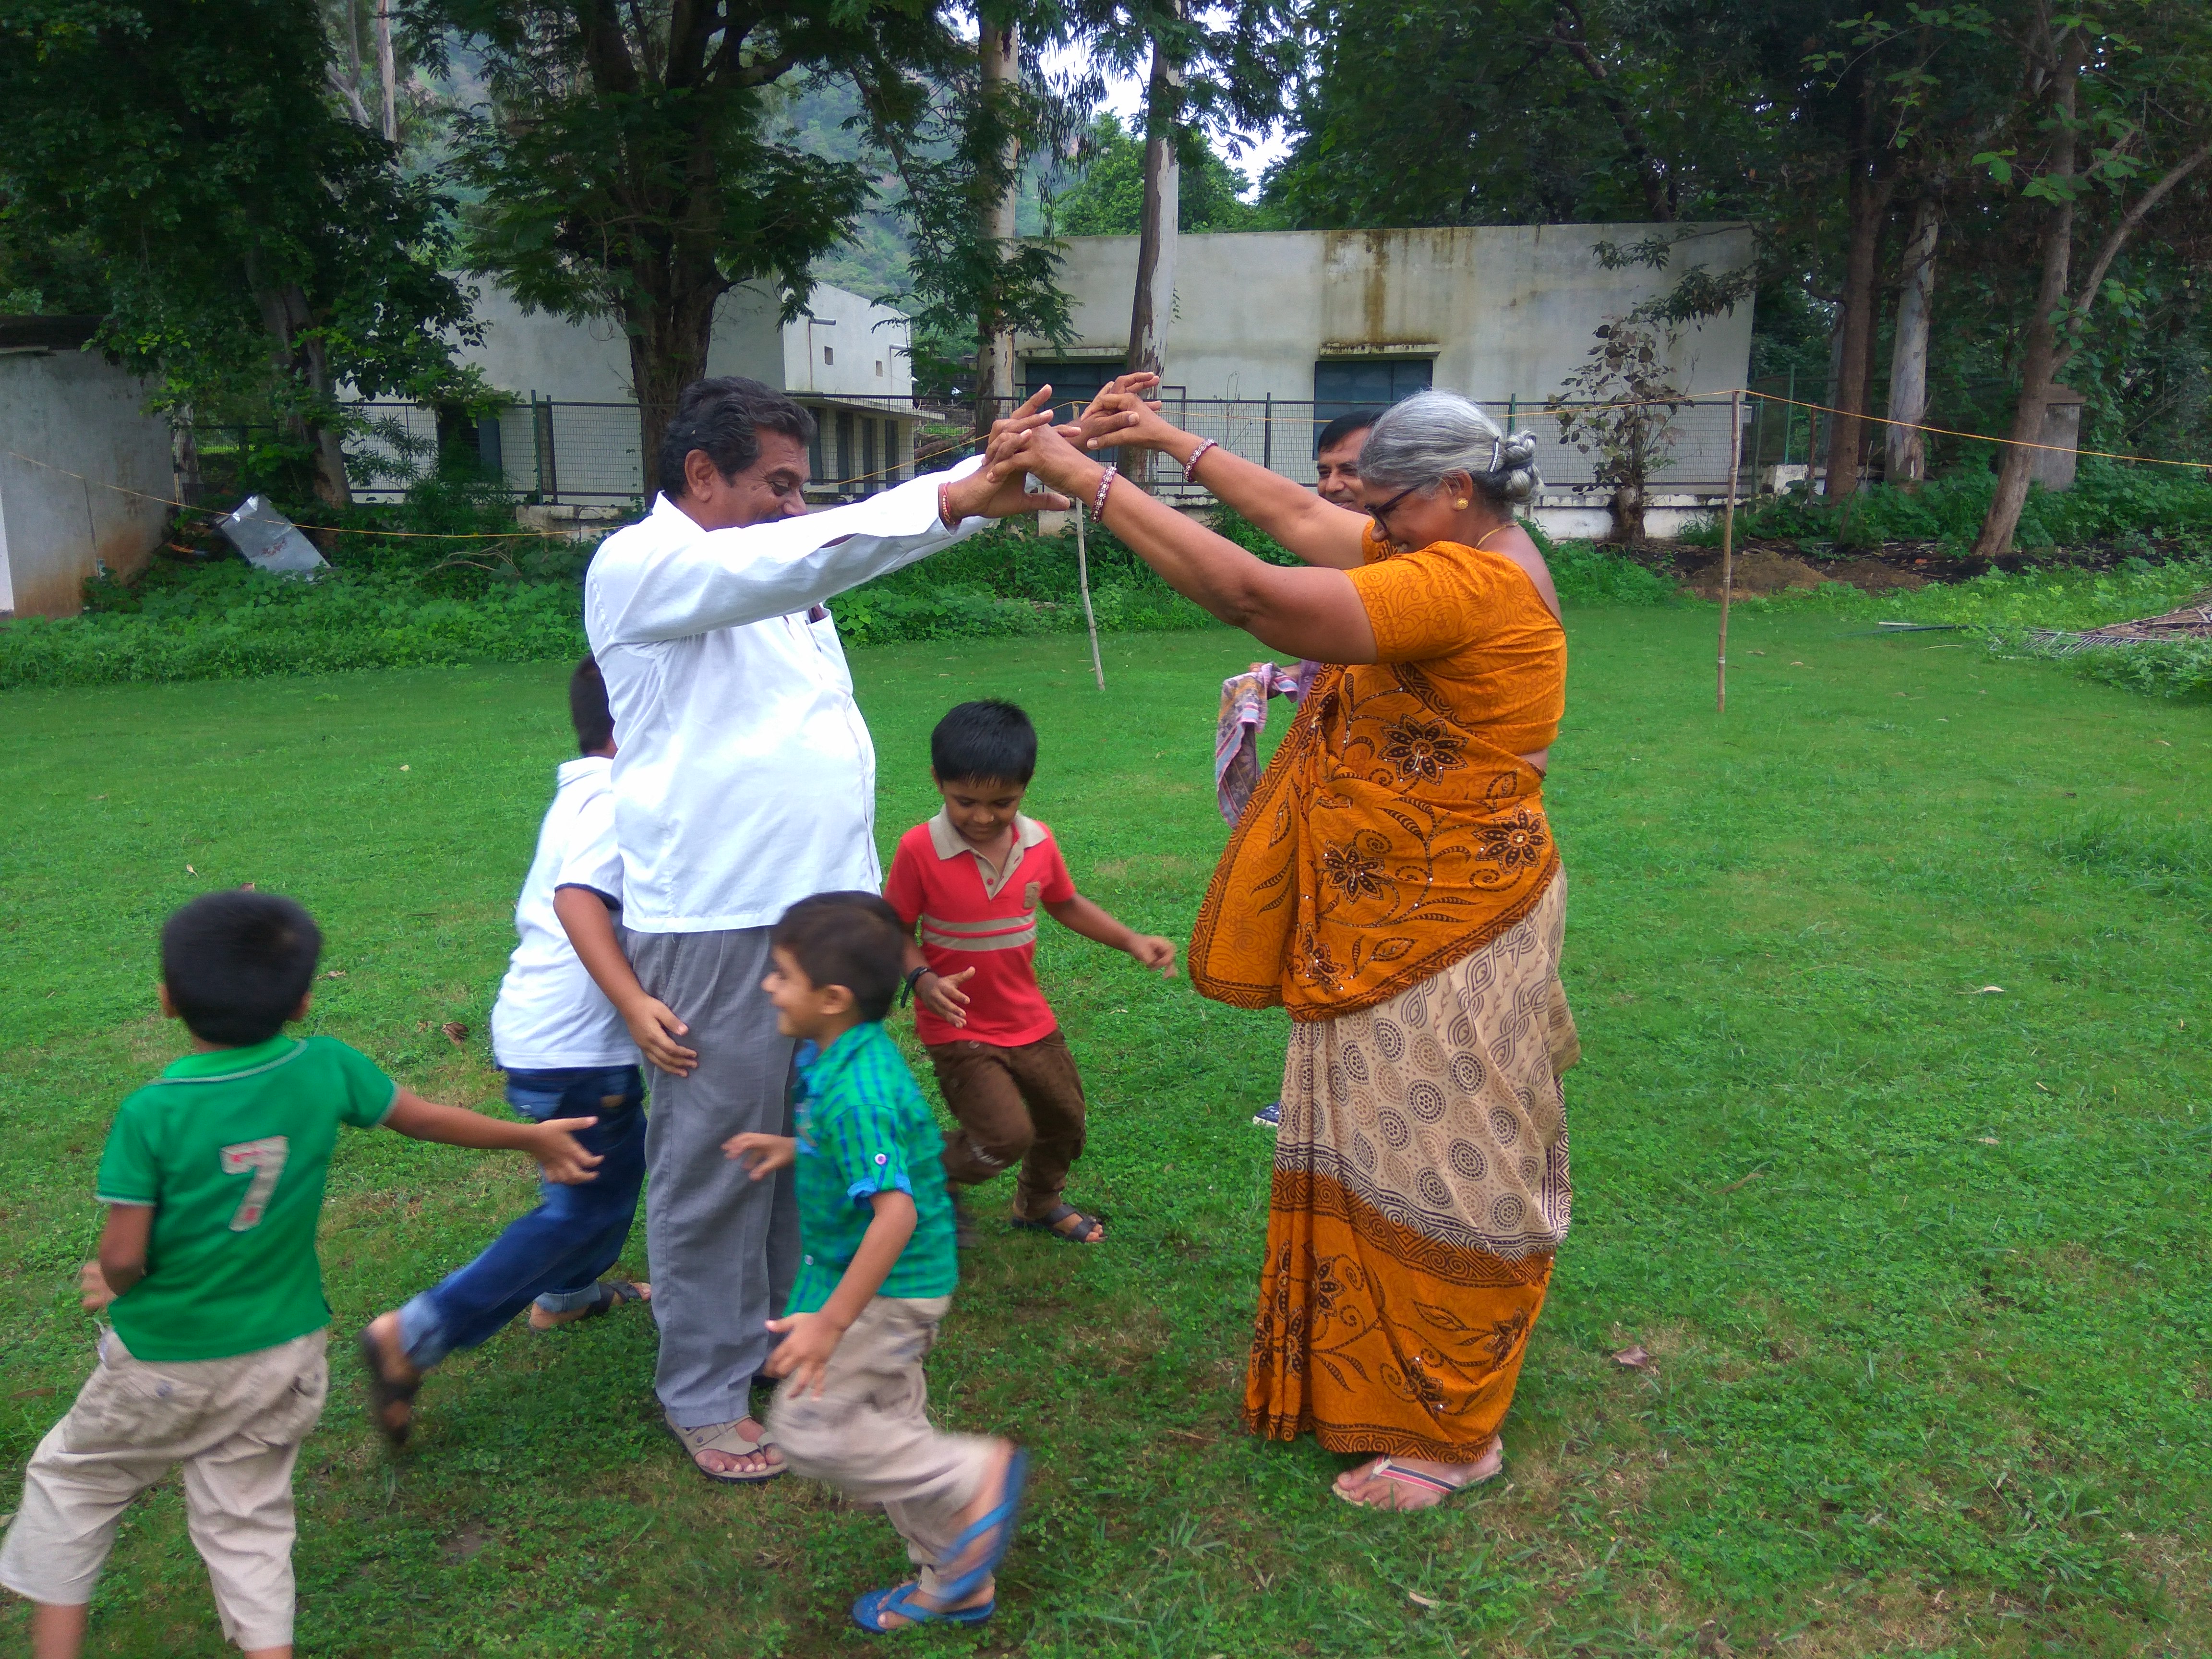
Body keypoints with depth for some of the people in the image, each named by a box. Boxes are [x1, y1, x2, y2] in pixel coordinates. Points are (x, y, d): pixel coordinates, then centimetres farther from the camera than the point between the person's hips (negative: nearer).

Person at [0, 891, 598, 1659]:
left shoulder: (151, 1113, -22)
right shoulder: (326, 1069, -13)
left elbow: (123, 1259, -18)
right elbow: (429, 1118, 2)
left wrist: (109, 1279, 6)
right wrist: (532, 1136, 18)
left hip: (169, 1362, -3)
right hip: (286, 1355, 3)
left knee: (70, 1480, 23)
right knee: (249, 1519, 18)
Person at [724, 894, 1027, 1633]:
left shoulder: (856, 1094, -29)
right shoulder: (845, 1055, 2)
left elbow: (896, 1212, -35)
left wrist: (830, 1323, -32)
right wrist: (793, 1149, 12)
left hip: (887, 1290, -10)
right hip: (890, 1285, 10)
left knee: (809, 1426, -7)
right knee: (888, 1430, 18)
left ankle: (975, 1479, 3)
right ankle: (957, 1584, 33)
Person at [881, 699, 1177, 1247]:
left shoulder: (1039, 842, -7)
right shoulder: (919, 849, -20)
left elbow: (1066, 905, 9)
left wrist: (1131, 941, -1)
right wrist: (924, 979, -28)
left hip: (1029, 1019, 5)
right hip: (959, 1027, -5)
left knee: (1065, 1118, 20)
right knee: (1006, 1134, -16)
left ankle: (1040, 1203, 50)